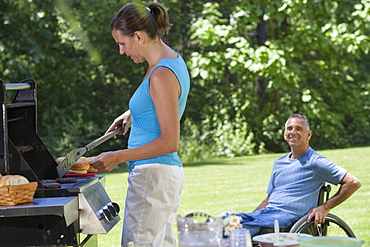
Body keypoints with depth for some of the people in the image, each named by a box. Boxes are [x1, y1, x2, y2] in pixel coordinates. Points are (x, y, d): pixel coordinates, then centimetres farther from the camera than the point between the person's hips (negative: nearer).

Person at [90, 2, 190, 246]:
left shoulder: (162, 75, -19)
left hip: (153, 175, -10)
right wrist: (132, 113, 22)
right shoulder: (173, 60, 11)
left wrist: (119, 157, -19)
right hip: (168, 172, 10)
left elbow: (170, 142, -22)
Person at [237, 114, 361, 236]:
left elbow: (353, 183, -6)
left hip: (289, 216, -7)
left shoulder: (315, 162, -1)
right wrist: (249, 216, 10)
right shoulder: (279, 163, 22)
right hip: (267, 212, 7)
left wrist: (325, 208, -8)